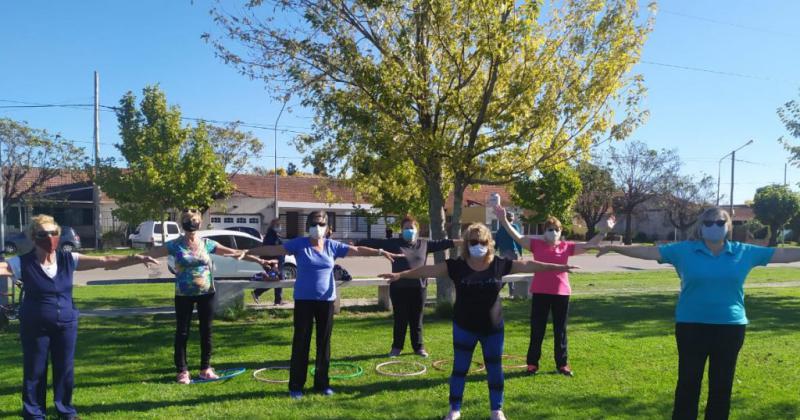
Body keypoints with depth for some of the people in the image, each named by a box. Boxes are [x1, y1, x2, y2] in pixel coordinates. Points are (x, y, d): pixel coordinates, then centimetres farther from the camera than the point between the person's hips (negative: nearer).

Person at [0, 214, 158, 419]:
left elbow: (105, 261, -7)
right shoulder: (23, 263, -8)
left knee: (65, 369, 13)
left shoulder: (68, 259, -3)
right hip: (35, 326, -2)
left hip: (66, 324, 3)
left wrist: (136, 258, -16)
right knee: (35, 372, 8)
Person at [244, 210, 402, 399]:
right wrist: (247, 252, -15)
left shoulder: (332, 246, 3)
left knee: (324, 342, 10)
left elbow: (357, 250, 3)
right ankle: (296, 386, 11)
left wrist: (380, 252, -5)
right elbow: (274, 249, -8)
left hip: (326, 300, 3)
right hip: (304, 300, -3)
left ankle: (322, 383, 22)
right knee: (301, 342, 1)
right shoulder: (299, 244, -4)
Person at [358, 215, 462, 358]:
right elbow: (375, 243, -4)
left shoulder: (424, 244, 7)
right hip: (399, 288, -1)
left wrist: (462, 241, 7)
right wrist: (357, 243, -11)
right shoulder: (394, 243, 1)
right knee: (400, 319, 7)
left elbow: (441, 243, 9)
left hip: (419, 288, 2)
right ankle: (396, 347, 21)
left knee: (416, 320, 11)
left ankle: (419, 347, 23)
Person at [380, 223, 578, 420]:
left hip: (492, 328, 1)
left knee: (495, 369, 11)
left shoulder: (499, 264, -7)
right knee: (459, 368, 10)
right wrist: (400, 274, -21)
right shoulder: (456, 266, -11)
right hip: (464, 328, -1)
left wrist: (558, 267, 2)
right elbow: (428, 270, -14)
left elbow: (529, 265, 0)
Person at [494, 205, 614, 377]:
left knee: (560, 330, 11)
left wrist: (603, 231, -9)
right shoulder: (536, 244, -2)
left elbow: (588, 245, 1)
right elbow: (518, 237, -8)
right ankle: (532, 363, 18)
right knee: (537, 330, 7)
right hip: (540, 293, -1)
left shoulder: (566, 246, 2)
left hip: (561, 293, 1)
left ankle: (562, 364, 23)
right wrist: (504, 220, -19)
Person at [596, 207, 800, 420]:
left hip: (730, 327, 2)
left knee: (722, 385, 12)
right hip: (691, 326, -2)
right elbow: (648, 251, -5)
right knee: (688, 382, 5)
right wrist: (615, 248, -13)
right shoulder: (684, 250, -2)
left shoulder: (744, 252, 3)